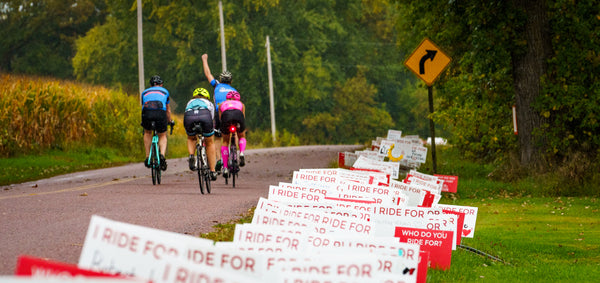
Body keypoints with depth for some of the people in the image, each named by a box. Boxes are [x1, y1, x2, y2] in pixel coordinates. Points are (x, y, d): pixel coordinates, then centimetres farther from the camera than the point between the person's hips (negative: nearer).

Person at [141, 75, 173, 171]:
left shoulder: (145, 92, 34)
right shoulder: (164, 91, 32)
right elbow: (168, 110, 39)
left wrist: (143, 122, 57)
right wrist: (169, 121, 56)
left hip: (147, 112, 1)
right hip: (160, 112, -1)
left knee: (147, 133, 28)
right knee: (162, 136, 17)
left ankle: (147, 158, 21)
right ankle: (162, 155, -9)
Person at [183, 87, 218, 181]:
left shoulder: (190, 102, 42)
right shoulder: (209, 103, 39)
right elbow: (212, 121, 42)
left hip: (189, 117, 1)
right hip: (205, 116, -1)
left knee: (191, 138, 32)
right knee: (210, 143, 21)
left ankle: (191, 156, 4)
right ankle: (212, 172, 20)